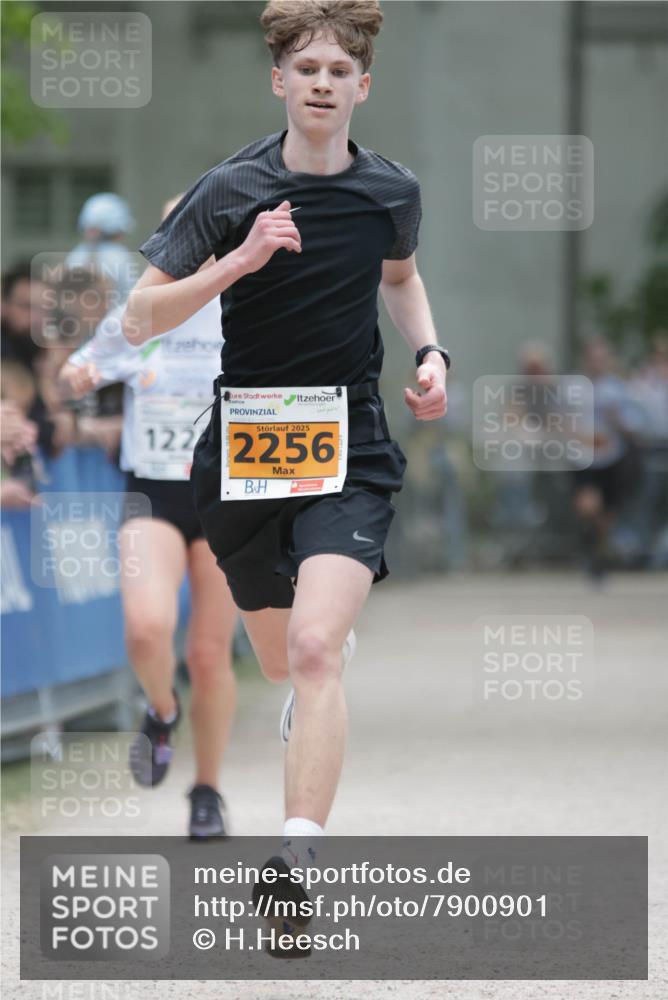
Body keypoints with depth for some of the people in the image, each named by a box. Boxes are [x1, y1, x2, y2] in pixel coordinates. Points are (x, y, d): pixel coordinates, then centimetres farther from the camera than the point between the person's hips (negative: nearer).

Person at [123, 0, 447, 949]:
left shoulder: (393, 192, 2)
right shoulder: (230, 190, -6)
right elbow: (140, 316, -10)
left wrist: (430, 353, 7)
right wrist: (237, 261, -24)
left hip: (350, 451, -1)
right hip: (244, 446, 1)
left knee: (315, 649, -22)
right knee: (281, 660, 16)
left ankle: (299, 856, -28)